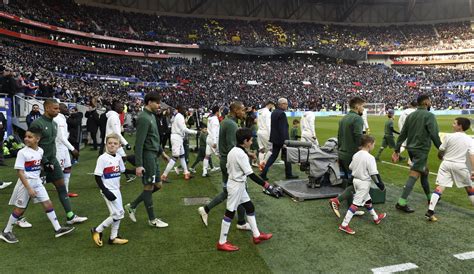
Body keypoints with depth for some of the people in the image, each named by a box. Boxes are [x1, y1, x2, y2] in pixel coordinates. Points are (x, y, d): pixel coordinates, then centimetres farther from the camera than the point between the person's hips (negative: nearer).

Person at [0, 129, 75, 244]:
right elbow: (20, 172, -18)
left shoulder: (40, 151, 1)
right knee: (20, 209, 6)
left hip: (37, 182, 5)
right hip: (25, 183, -5)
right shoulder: (22, 152, -17)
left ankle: (58, 229, 9)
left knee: (48, 204, 3)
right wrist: (29, 188, -21)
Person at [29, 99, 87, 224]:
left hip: (52, 161, 7)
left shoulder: (54, 123, 9)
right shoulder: (37, 123, -16)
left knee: (61, 186, 4)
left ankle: (71, 216, 9)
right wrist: (45, 162, -18)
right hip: (40, 163, -7)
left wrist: (52, 161, 14)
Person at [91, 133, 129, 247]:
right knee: (117, 214, -8)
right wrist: (105, 191, -19)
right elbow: (97, 176, -15)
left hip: (116, 189, 7)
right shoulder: (102, 158, -16)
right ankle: (97, 231, 12)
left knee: (119, 213, 12)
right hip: (108, 190, -7)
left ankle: (113, 237, 27)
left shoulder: (118, 157, 4)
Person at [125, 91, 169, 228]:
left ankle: (132, 206, 27)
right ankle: (152, 219, 18)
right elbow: (139, 143, -21)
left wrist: (161, 151, 22)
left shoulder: (152, 115, 12)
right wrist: (138, 164, -22)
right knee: (149, 187, 3)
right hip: (147, 155, -10)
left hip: (154, 155, 10)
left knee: (157, 185, 15)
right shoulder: (144, 118, -17)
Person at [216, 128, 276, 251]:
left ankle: (256, 235, 28)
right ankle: (222, 243, 11)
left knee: (250, 207, 16)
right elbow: (251, 174, -26)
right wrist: (265, 184, -23)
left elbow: (228, 167, 11)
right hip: (237, 186, -10)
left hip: (237, 185, 10)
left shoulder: (232, 151, 4)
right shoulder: (241, 154, -23)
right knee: (230, 213, 0)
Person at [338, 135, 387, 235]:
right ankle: (344, 225, -7)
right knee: (356, 203, -6)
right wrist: (380, 184, -10)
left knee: (367, 200, 25)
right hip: (364, 183, -9)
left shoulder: (356, 155, 3)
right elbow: (374, 174, -20)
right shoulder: (370, 157, -20)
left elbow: (351, 167, 9)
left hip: (356, 180, 9)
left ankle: (376, 218, 44)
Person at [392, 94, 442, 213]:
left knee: (425, 171, 23)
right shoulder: (429, 115, -11)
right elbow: (434, 135, -17)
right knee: (414, 176, -7)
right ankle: (401, 203, -10)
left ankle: (429, 197, 37)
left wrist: (397, 150, 9)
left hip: (411, 149, 8)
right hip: (421, 150, -8)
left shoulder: (411, 115, 8)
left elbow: (402, 135, 7)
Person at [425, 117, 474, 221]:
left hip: (446, 164, -1)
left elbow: (440, 151, 3)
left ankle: (430, 211, -16)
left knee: (439, 187, -5)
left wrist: (441, 157, 25)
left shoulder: (449, 136, -3)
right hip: (460, 166, 1)